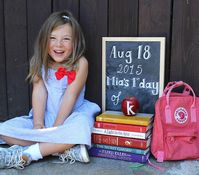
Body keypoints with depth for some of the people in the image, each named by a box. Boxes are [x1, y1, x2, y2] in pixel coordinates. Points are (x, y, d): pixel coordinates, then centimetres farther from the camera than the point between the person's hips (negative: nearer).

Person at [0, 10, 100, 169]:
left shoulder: (80, 63, -12)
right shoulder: (39, 63, -1)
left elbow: (70, 95, -17)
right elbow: (39, 92, -10)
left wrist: (55, 127, -20)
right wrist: (38, 124, -20)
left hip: (71, 117, -4)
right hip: (45, 117, 4)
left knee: (80, 127, -38)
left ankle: (23, 155, -25)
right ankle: (66, 149, -23)